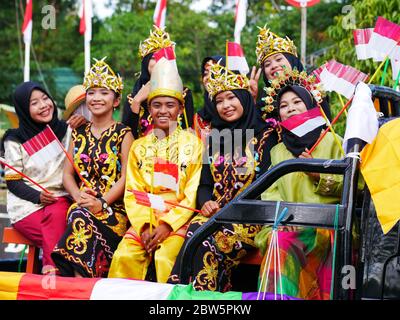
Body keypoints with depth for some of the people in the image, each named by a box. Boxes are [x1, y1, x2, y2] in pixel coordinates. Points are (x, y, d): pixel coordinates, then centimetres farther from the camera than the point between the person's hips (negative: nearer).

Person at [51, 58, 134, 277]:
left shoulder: (123, 134, 5)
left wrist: (102, 203, -17)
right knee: (78, 217, -32)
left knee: (82, 220, -34)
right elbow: (68, 173, 13)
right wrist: (78, 196, -8)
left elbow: (126, 177, -4)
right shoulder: (79, 133, 18)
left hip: (114, 208, -3)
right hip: (82, 206, 3)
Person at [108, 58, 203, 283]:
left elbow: (193, 194, -1)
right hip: (145, 219, 3)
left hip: (178, 219, -3)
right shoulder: (139, 146, 16)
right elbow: (133, 193, 9)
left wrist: (168, 224, -12)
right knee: (124, 257, -24)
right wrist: (143, 225, -8)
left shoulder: (193, 143, 6)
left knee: (166, 258, -30)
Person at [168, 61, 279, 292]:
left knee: (205, 239, -32)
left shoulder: (265, 135, 4)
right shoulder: (215, 138, 19)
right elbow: (205, 183, 16)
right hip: (215, 213, 4)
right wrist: (206, 202, -7)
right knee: (196, 231, -31)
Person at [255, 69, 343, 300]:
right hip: (290, 226, 2)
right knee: (277, 241, -33)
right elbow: (270, 194, 12)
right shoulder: (277, 151, 23)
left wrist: (320, 176, -7)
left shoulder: (332, 141, 13)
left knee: (285, 243, -33)